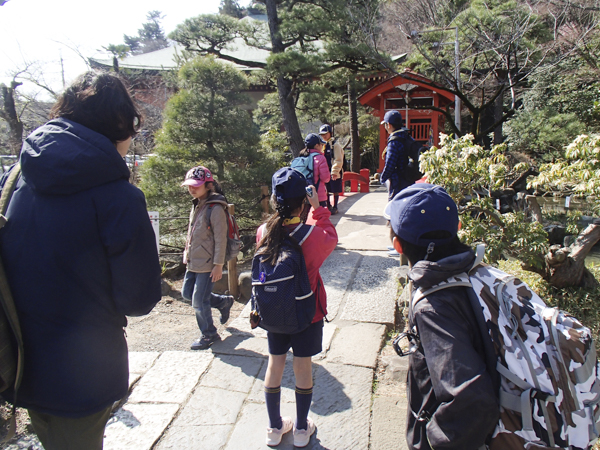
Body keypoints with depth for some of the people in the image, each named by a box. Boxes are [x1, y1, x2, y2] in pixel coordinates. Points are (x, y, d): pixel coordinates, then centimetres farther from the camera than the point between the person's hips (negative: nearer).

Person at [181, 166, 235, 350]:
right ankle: (223, 302, 34)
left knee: (199, 301, -1)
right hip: (193, 262, 9)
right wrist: (188, 256, 18)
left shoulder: (215, 209, -17)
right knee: (187, 293, 18)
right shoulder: (196, 206, 10)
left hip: (207, 264, -9)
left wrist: (218, 265, -17)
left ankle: (209, 334, 22)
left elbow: (220, 239, -18)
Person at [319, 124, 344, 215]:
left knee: (335, 191, 2)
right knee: (326, 190, 11)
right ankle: (328, 206, 25)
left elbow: (338, 160, -13)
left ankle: (335, 207, 12)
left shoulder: (335, 145, -8)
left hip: (334, 173, -6)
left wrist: (334, 172, -19)